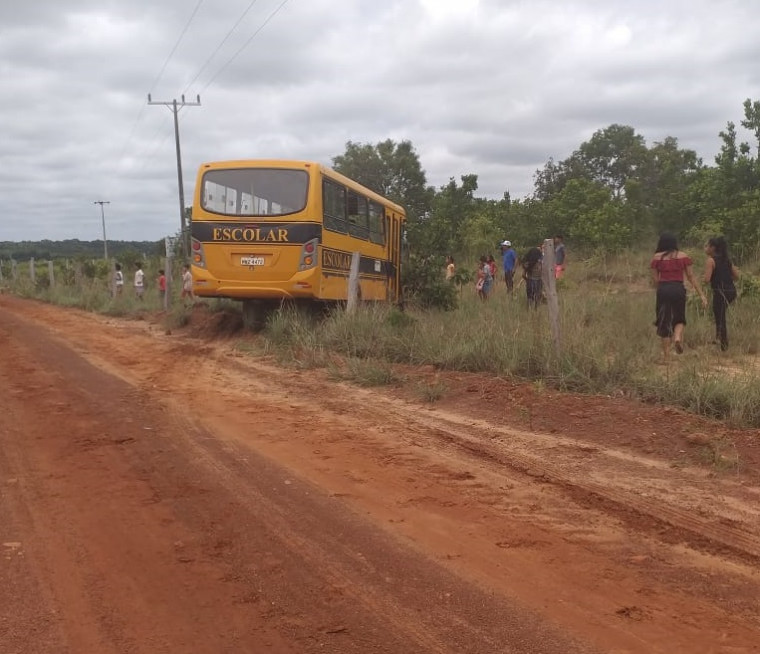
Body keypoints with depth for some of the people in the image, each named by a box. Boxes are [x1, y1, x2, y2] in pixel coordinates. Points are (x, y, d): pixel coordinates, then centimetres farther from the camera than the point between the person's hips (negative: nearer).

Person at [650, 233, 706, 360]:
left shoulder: (657, 258, 4)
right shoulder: (683, 256, 6)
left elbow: (655, 279, 1)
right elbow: (691, 277, 3)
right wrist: (701, 294, 6)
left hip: (663, 290, 0)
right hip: (678, 289, 0)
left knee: (664, 321, 7)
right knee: (679, 319, 19)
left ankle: (665, 356, 6)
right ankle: (678, 337, -14)